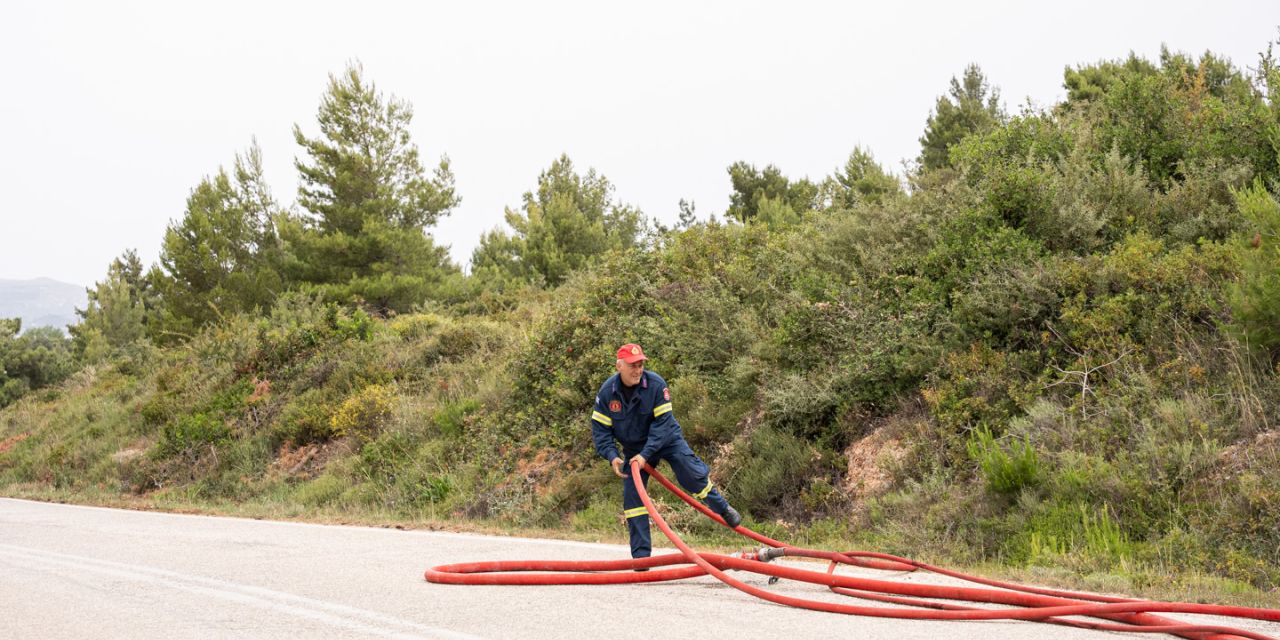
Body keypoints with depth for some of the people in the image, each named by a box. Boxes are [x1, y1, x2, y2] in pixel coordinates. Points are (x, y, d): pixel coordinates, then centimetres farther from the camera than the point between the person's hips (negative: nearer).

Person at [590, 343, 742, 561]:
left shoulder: (656, 384, -23)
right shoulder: (607, 391, -16)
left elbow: (662, 423, -24)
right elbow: (600, 429, -10)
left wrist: (645, 454, -31)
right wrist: (612, 456, -26)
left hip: (667, 439, -2)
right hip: (634, 448, 2)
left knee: (693, 476, -12)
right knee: (632, 497, -4)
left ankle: (723, 509, 17)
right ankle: (641, 555, 4)